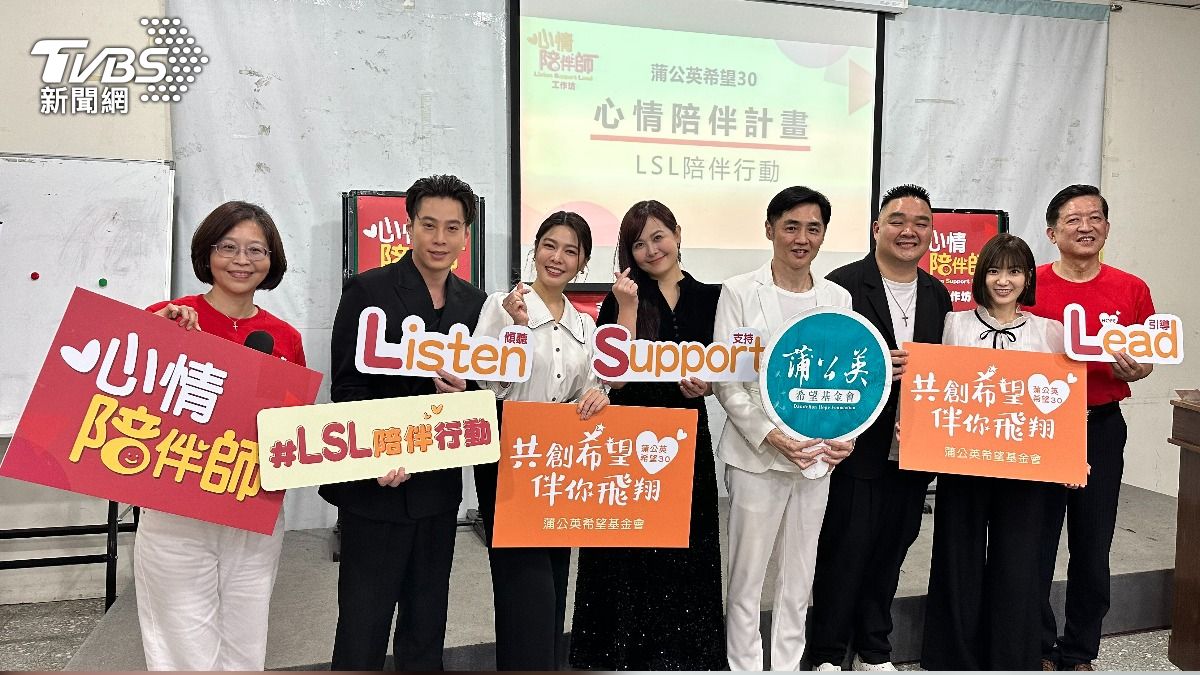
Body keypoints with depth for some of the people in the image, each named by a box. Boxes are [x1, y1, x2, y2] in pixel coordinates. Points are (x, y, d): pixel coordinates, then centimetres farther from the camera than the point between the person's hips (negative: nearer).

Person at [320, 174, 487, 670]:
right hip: (377, 485, -4)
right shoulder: (368, 290, -7)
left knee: (426, 626, 17)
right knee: (363, 628, 6)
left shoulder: (474, 303, 6)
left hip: (440, 486, 5)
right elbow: (346, 387, -9)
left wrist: (467, 391, -12)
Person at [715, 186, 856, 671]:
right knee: (747, 576, 5)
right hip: (755, 455, -3)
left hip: (818, 456, 4)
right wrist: (770, 435, -16)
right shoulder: (739, 292, -3)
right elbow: (725, 380, -7)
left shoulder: (838, 298, 9)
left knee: (799, 576, 13)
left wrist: (844, 435, -5)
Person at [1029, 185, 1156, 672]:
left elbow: (1147, 361, 11)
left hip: (1101, 427, 2)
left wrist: (1136, 369, -11)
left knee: (1092, 549, 10)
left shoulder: (1131, 290, 4)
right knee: (1036, 545, 5)